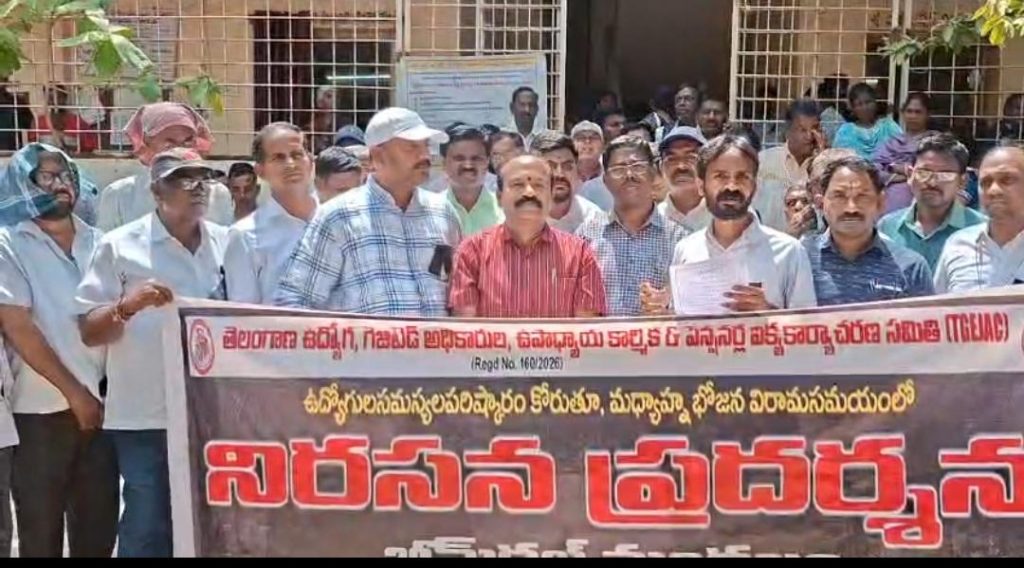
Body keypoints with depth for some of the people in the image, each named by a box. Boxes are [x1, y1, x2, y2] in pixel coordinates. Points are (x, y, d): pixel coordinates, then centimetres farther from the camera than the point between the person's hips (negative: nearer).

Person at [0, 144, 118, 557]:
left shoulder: (97, 242, 10)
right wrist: (74, 391, -11)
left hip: (103, 403, 4)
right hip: (43, 409, -4)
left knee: (99, 527, 8)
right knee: (41, 531, 5)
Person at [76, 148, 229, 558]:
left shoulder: (228, 243, 9)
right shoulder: (120, 246, -2)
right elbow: (89, 333, -4)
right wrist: (126, 306, -23)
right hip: (145, 417, -4)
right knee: (148, 529, 2)